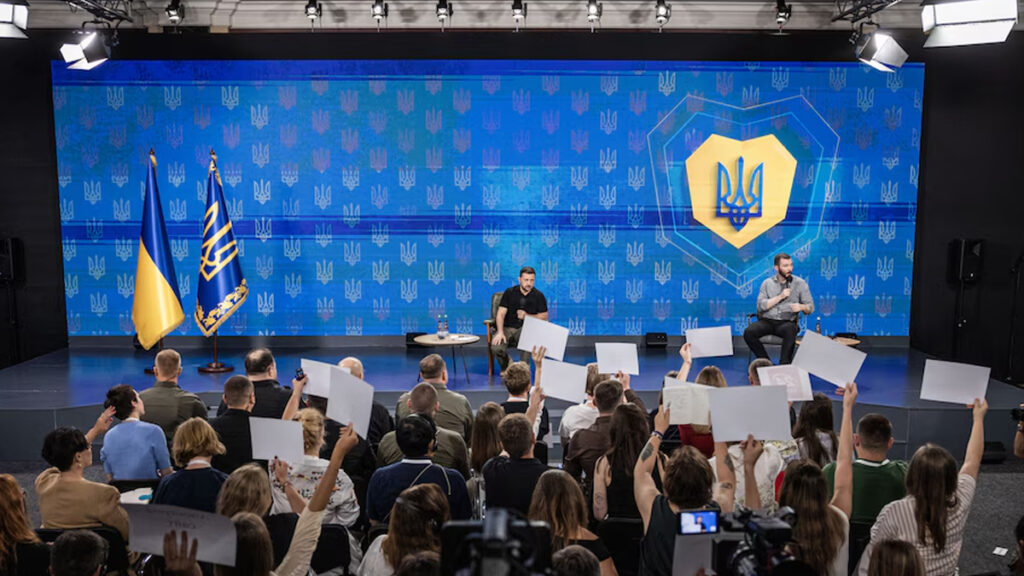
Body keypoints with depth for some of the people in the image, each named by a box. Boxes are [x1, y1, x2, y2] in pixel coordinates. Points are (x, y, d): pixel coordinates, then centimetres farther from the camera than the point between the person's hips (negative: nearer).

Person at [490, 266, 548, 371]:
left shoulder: (538, 295, 4)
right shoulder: (510, 292, 4)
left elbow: (544, 316, 4)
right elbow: (501, 313, -2)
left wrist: (527, 315, -11)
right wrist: (500, 332, -17)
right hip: (508, 328, 1)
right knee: (496, 347, -28)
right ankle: (505, 368, 5)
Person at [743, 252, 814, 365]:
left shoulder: (800, 283, 7)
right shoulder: (767, 283, 10)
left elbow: (810, 307, 6)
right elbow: (761, 306, -1)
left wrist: (801, 307, -18)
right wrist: (780, 297, -10)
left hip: (787, 322, -2)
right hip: (767, 321, 2)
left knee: (790, 330, -38)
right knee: (748, 332, -27)